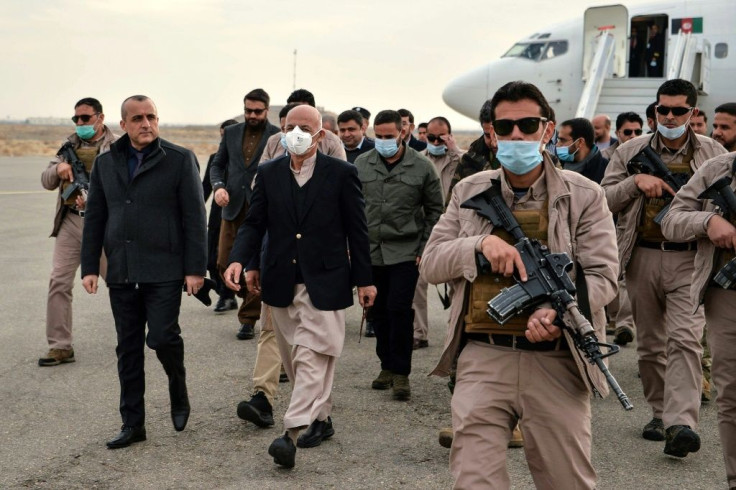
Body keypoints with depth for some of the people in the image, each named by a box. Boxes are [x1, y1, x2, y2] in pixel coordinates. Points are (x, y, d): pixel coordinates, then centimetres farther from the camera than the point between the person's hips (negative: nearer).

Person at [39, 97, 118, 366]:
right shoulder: (69, 145, 13)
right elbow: (46, 182, 13)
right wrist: (58, 168, -9)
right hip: (70, 221, 5)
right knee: (59, 282, -1)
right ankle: (60, 346, 6)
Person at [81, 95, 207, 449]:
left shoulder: (179, 160, -2)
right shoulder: (106, 163, 10)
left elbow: (194, 218, -4)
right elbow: (94, 218, 14)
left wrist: (195, 268, -9)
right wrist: (89, 266, 7)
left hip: (164, 270, -4)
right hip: (121, 272, 4)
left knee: (162, 336, -12)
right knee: (128, 349, 7)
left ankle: (178, 386, 21)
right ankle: (133, 424, 17)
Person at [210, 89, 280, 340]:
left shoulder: (278, 136, -2)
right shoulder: (231, 133, 12)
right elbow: (217, 164, 16)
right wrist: (218, 186, -3)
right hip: (233, 207, 4)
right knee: (225, 264, 4)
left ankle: (248, 319, 8)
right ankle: (253, 297, 29)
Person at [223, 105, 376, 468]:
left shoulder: (341, 174, -3)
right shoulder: (268, 174, 5)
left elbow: (356, 229, 1)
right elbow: (254, 223, 7)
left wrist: (364, 279, 2)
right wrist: (240, 259, -9)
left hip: (323, 281, -4)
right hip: (281, 282, 4)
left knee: (312, 357, -11)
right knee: (295, 358, 13)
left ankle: (292, 432, -16)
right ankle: (321, 419, 28)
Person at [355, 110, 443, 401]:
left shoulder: (422, 167, -2)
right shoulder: (361, 165, 4)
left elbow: (434, 211, 4)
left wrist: (425, 248, -1)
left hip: (405, 251, -3)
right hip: (370, 251, 3)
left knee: (399, 309, -9)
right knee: (379, 310, 11)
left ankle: (401, 372, 1)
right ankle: (387, 365, 24)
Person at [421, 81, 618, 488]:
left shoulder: (584, 196, 3)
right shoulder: (469, 191, 11)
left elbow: (602, 276, -3)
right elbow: (430, 264, 7)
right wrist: (481, 243, -12)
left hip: (556, 361, -1)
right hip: (483, 359, 1)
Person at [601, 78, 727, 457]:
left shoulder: (713, 153, 6)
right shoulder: (631, 152, 8)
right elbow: (602, 200, 4)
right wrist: (636, 182, -12)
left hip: (690, 259, -2)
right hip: (642, 258, 3)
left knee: (685, 339, -16)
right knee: (649, 344, 10)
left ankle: (680, 424, -23)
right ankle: (660, 412, 25)